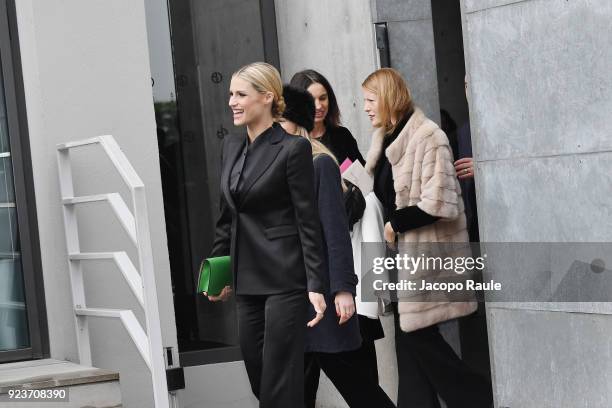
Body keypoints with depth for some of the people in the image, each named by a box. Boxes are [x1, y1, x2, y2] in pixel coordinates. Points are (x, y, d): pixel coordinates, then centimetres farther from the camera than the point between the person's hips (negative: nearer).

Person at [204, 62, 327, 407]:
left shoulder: (293, 149, -10)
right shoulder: (232, 148, 11)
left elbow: (308, 221, -11)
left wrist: (316, 286, -15)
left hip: (286, 278, -7)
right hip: (248, 281, 7)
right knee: (257, 376, 10)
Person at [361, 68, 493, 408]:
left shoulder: (427, 136, -14)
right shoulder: (386, 139, 13)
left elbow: (436, 203, -21)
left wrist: (395, 225, -14)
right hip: (404, 252, 9)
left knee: (419, 336, -5)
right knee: (409, 338, 7)